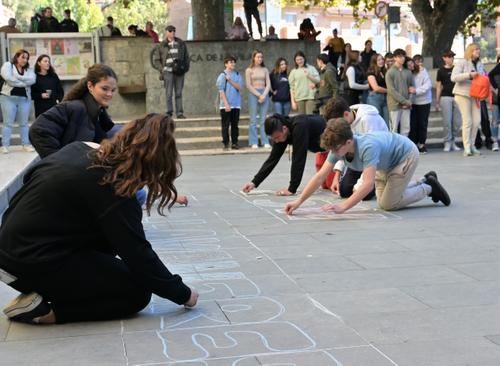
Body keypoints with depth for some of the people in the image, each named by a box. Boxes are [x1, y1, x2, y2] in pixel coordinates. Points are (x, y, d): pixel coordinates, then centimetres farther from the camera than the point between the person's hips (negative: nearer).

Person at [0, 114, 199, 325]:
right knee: (138, 291, -1)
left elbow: (32, 177, 20)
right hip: (34, 267, -9)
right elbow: (139, 256, -16)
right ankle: (44, 312, -7)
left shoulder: (80, 149, 5)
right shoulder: (113, 190, -20)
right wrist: (183, 294, -4)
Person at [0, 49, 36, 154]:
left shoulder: (29, 69, 14)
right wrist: (24, 82, -9)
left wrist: (17, 77, -13)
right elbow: (8, 78, -15)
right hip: (9, 97, -4)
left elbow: (32, 79, -7)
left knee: (24, 123, 8)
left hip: (25, 98, 4)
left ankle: (26, 144, 13)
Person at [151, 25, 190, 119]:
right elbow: (156, 60, 7)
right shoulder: (162, 46, 4)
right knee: (169, 93, -6)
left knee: (179, 93, 3)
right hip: (168, 71, -2)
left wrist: (186, 67, 7)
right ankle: (169, 112, -3)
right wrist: (161, 69, -3)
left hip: (179, 71, 2)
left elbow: (186, 57, 19)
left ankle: (179, 113, 5)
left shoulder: (181, 44, 11)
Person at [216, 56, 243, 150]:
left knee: (235, 125, 6)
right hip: (225, 105, -4)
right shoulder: (222, 75, -3)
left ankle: (234, 143, 12)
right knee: (225, 125, 0)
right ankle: (226, 144, 5)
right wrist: (226, 104, -13)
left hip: (236, 104, 4)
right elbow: (221, 91, -7)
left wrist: (230, 80, -14)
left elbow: (239, 87, -3)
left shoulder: (237, 75, 8)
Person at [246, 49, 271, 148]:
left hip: (264, 94, 2)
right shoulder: (249, 70, 4)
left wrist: (264, 95, -8)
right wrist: (258, 95, -8)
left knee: (264, 120, 1)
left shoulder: (265, 70, 11)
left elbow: (268, 84, 7)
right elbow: (248, 85, -2)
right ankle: (254, 143, -1)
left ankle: (265, 142, 2)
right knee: (253, 120, -3)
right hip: (253, 94, -2)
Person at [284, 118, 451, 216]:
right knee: (382, 202, 15)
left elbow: (368, 184, -49)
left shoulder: (367, 147, -43)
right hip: (388, 161, 8)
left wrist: (342, 207, -55)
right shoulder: (338, 148, -22)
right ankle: (425, 181, 31)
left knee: (389, 203, -10)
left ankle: (428, 188, 12)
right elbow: (320, 176, -20)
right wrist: (298, 201, -27)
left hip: (406, 154, -8)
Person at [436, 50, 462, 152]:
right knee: (447, 121, -6)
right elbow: (438, 86, 6)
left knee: (457, 122, 1)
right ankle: (447, 143, 1)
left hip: (456, 97, 3)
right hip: (445, 97, -3)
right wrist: (437, 101, 1)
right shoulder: (441, 70, 6)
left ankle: (453, 141, 12)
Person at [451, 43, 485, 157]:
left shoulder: (480, 65, 14)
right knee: (467, 121, -8)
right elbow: (453, 77, -16)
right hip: (463, 94, -6)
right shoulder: (462, 63, -5)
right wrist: (469, 75, -24)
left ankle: (472, 146, 14)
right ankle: (467, 148, -3)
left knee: (477, 120, 2)